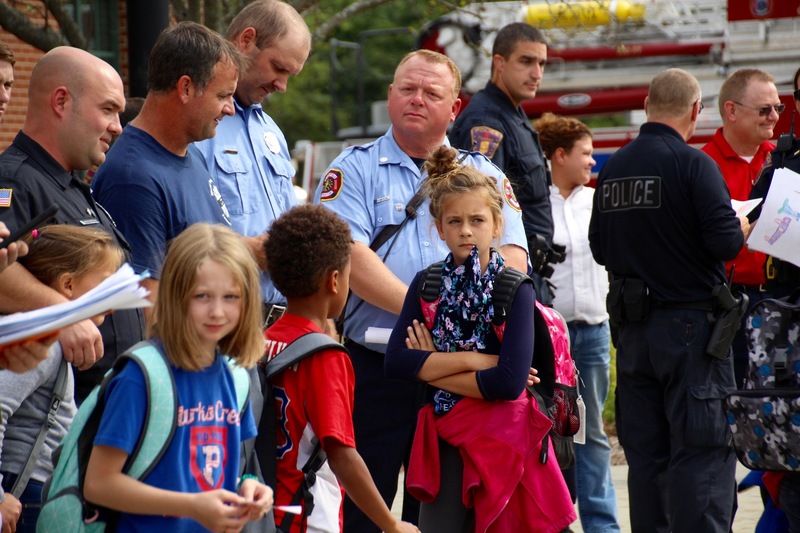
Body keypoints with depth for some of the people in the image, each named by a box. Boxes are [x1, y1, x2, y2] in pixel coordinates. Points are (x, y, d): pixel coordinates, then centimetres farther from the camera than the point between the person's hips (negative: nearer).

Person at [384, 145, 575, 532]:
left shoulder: (515, 291, -8)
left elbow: (510, 383, -18)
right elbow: (395, 361, -8)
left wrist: (434, 368, -9)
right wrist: (475, 359, -15)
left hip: (504, 439, -3)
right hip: (446, 439, 3)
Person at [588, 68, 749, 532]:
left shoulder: (614, 167, 7)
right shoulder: (693, 164, -12)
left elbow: (599, 248, 13)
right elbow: (726, 242, -18)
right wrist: (743, 226, 3)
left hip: (631, 326, 6)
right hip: (691, 322, -6)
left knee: (645, 453, 11)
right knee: (704, 451, -3)